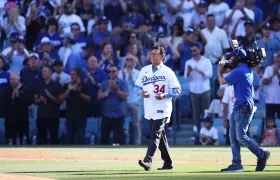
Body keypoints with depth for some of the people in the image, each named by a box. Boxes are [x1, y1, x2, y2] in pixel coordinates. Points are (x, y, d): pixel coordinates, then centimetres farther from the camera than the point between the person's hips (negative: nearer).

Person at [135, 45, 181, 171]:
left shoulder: (167, 72, -4)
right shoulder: (144, 70, 11)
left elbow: (177, 90, -4)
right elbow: (137, 85, 16)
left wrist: (164, 95, -19)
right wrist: (140, 92, -6)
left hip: (162, 109, -6)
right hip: (149, 108, 6)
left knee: (155, 134, -16)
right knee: (160, 136, 12)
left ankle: (148, 161, -27)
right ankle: (167, 162, 21)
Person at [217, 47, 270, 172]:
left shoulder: (238, 71, -17)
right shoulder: (248, 69, 13)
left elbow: (222, 81, -7)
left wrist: (220, 71, 11)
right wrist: (225, 69, 19)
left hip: (244, 107, -10)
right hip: (238, 107, 10)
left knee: (241, 137, -10)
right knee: (233, 137, 7)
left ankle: (262, 155, 2)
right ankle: (236, 164, 6)